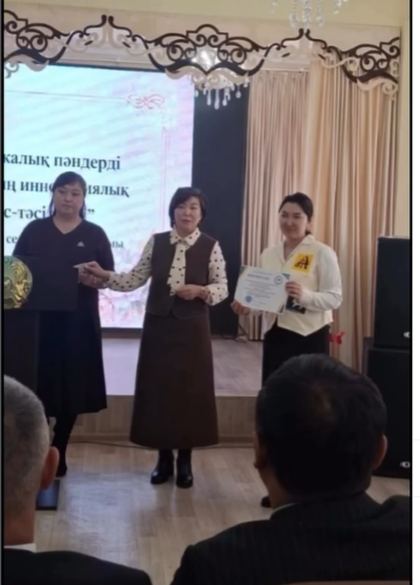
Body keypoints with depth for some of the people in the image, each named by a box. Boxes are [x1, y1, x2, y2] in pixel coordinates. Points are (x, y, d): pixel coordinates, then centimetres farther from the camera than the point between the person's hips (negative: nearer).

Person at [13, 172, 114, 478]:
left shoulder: (94, 234, 6)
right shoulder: (35, 230, 8)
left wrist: (91, 279, -19)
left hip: (78, 322, 0)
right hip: (38, 319, 0)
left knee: (72, 390, 4)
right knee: (37, 388, -2)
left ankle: (58, 452, 19)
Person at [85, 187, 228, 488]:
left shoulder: (211, 247, -3)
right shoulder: (156, 242, 3)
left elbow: (222, 288, -3)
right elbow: (136, 279, 4)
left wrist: (200, 290, -20)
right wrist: (106, 275, -8)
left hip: (192, 328, -2)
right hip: (158, 325, 2)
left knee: (190, 390, 3)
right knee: (158, 389, 6)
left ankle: (185, 460, 18)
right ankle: (164, 458, 21)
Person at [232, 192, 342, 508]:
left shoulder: (323, 253, -7)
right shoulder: (269, 254, 10)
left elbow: (335, 298, -12)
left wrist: (304, 295, -29)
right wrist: (248, 306, -7)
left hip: (310, 339, -5)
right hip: (276, 336, 6)